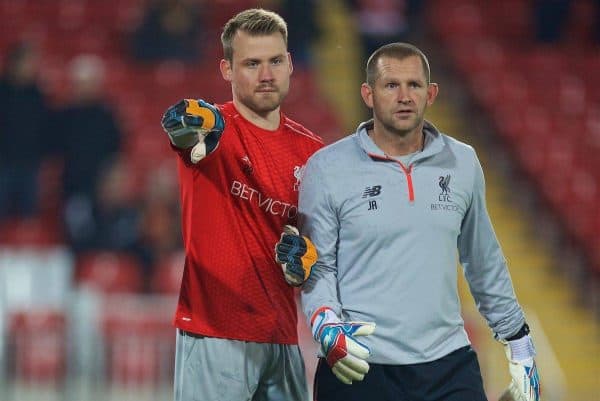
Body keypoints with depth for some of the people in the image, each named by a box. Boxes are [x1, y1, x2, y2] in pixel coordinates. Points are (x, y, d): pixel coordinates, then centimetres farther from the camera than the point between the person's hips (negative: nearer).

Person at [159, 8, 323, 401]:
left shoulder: (310, 150, 10)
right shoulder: (215, 128, -5)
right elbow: (185, 130, -29)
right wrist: (190, 128, -54)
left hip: (282, 336, 5)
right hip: (214, 334, -5)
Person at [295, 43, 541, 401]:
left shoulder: (463, 163, 8)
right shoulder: (326, 168, -1)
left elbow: (484, 261, 18)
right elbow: (318, 264, 0)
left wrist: (519, 344, 20)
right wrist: (327, 325, -18)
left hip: (450, 367, 2)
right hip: (358, 368, -2)